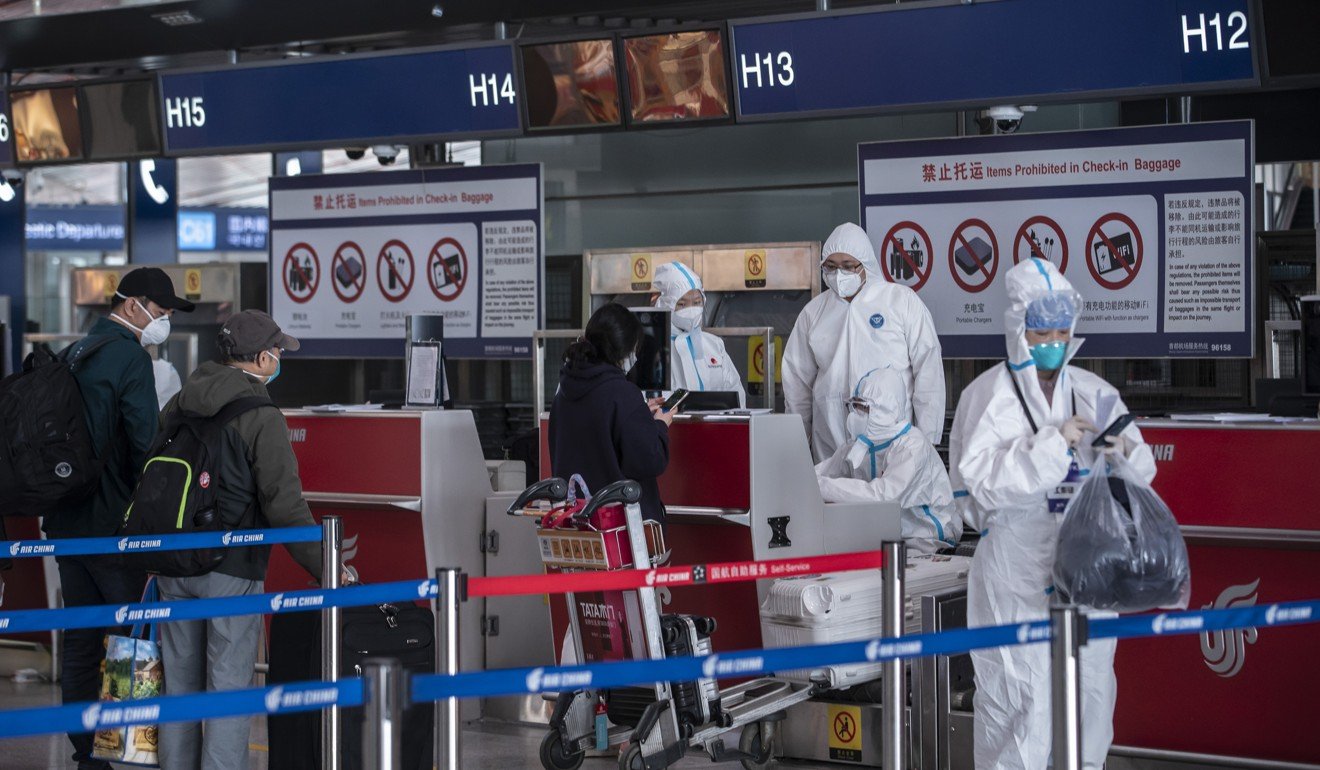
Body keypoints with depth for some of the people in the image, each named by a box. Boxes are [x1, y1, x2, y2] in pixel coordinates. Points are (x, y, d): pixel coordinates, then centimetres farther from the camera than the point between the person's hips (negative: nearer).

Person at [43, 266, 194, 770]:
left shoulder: (71, 355, 15)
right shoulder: (130, 356, -12)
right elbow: (145, 444, -18)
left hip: (66, 522, 8)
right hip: (112, 527, -8)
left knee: (80, 643, 10)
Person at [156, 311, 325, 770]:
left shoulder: (182, 404, 7)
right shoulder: (261, 417, -13)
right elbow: (285, 505, -18)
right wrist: (326, 569, -13)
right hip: (232, 569, -6)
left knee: (179, 679, 14)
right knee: (229, 685, -1)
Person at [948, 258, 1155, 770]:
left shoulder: (1092, 393, 9)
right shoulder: (988, 397, -5)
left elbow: (1139, 469, 8)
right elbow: (985, 482, -18)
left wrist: (1123, 453, -15)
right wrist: (1054, 444, -24)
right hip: (1015, 577, -5)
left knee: (1091, 687, 11)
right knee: (1020, 696, -6)